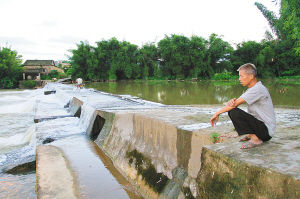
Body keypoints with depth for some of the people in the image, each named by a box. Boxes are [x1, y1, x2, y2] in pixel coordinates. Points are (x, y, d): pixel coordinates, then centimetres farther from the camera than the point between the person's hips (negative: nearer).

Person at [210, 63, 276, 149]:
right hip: (260, 123, 9)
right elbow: (234, 102, 3)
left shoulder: (258, 89, -21)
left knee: (234, 112, -24)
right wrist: (231, 101, -23)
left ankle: (255, 139, -14)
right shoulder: (252, 89, 10)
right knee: (231, 111, 6)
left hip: (266, 131, -9)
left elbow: (236, 103, -24)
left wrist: (217, 113, -15)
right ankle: (251, 134, 10)